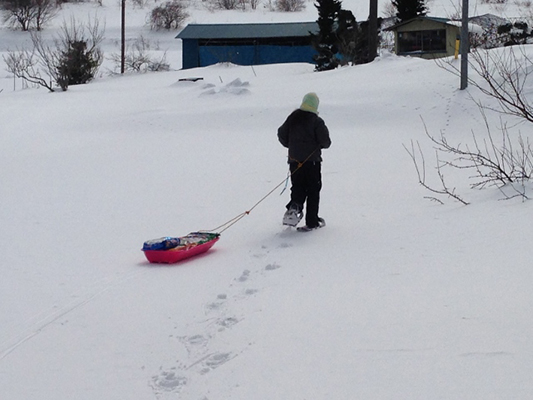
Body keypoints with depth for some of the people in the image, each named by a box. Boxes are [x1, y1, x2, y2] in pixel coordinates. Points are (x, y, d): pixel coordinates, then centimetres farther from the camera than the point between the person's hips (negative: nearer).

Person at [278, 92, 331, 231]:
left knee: (297, 188, 14)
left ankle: (294, 207, -16)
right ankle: (312, 222, 6)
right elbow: (325, 141, -13)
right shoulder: (316, 121, -10)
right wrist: (323, 144, 10)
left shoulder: (292, 118, 4)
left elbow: (281, 135, 8)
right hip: (312, 160, -4)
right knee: (313, 190, 6)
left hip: (294, 160, 4)